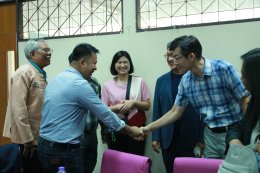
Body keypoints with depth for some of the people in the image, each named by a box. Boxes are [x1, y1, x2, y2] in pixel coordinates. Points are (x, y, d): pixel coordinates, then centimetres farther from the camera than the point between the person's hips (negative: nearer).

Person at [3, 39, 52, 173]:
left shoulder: (41, 74, 12)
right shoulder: (24, 73, -15)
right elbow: (18, 107, -21)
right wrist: (27, 138, -22)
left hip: (39, 135, 9)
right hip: (29, 136, -9)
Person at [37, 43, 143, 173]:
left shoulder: (55, 80, 9)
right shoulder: (80, 84, -17)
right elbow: (105, 115, -12)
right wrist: (131, 131, 0)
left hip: (44, 145, 9)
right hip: (64, 150, -9)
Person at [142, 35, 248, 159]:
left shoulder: (223, 69, -18)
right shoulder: (185, 80, -2)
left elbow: (245, 102, -12)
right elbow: (175, 112, 8)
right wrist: (149, 128, 7)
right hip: (211, 134, 5)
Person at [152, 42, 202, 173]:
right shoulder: (161, 81, 7)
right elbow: (157, 111, 6)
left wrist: (202, 139, -6)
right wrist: (155, 137, 2)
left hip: (191, 139, -2)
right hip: (168, 139, 3)